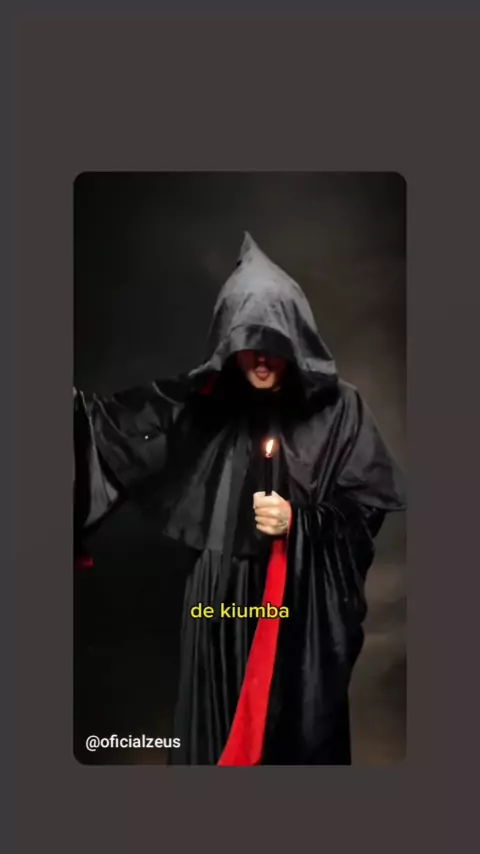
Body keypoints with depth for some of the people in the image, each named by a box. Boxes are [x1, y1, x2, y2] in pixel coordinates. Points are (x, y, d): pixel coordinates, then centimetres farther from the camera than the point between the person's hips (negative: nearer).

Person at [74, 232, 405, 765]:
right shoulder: (203, 405, 0)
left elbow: (370, 504, -4)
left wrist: (300, 523, -16)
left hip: (305, 607, -2)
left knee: (299, 735, 10)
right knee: (219, 733, 15)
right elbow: (119, 428, -2)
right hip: (221, 602, 2)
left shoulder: (337, 408, -5)